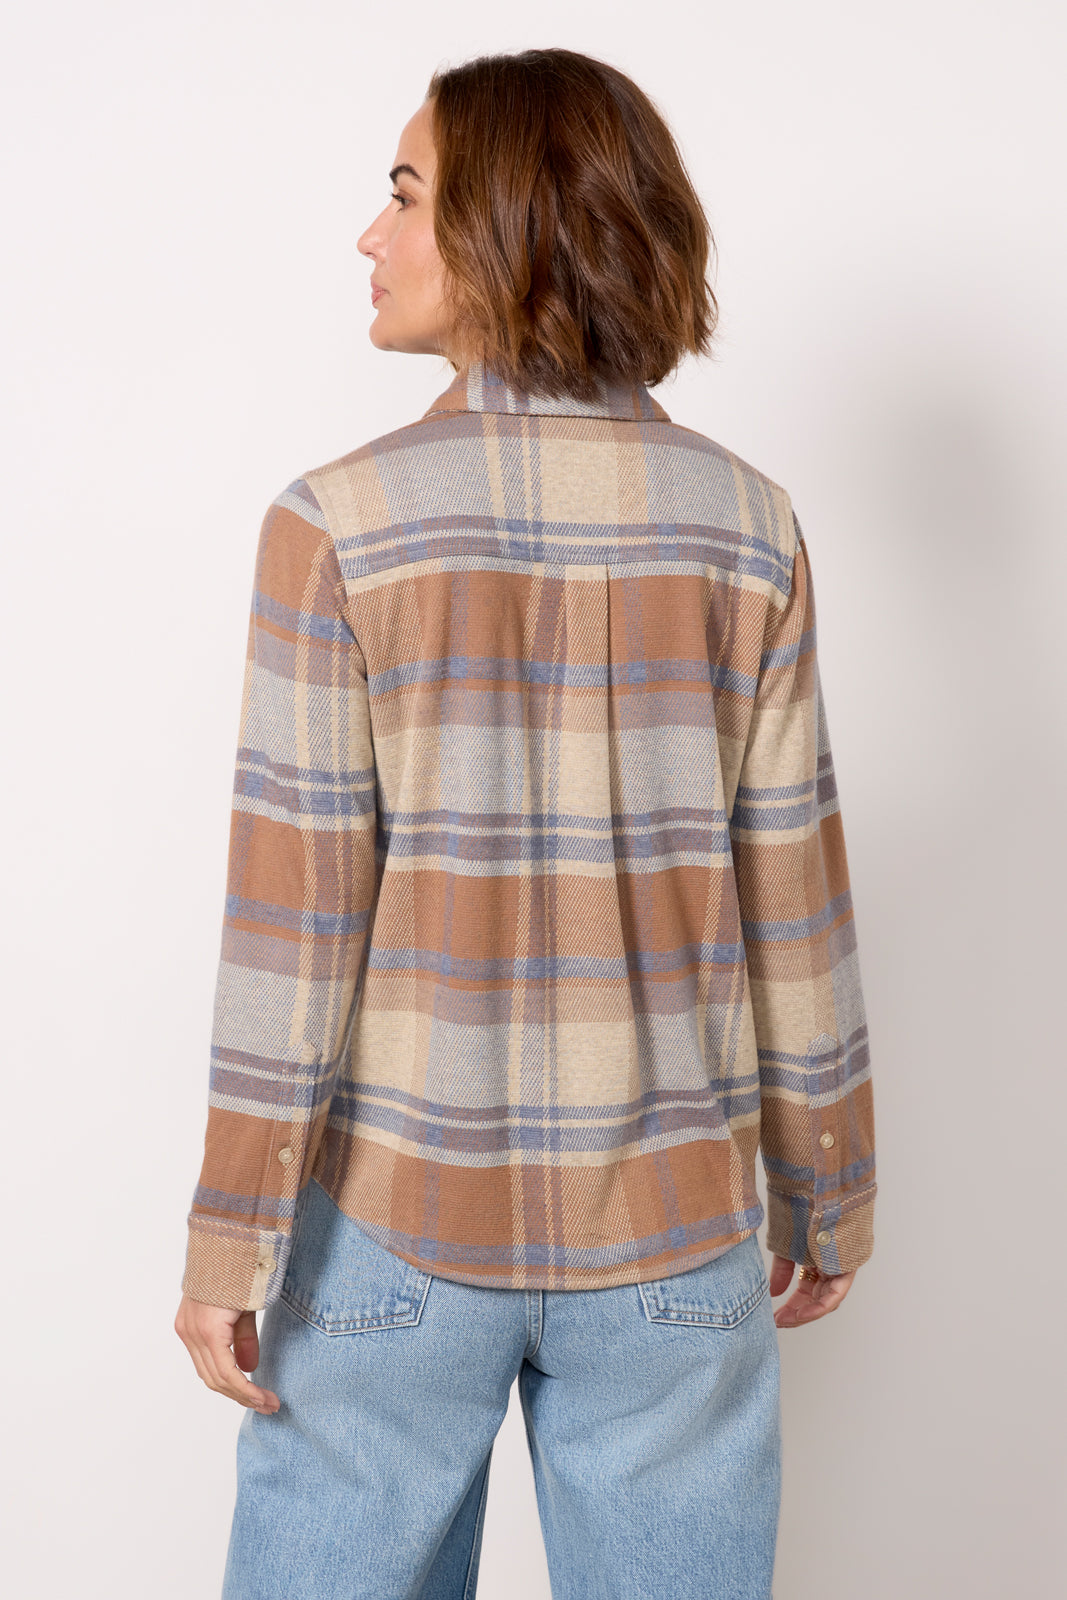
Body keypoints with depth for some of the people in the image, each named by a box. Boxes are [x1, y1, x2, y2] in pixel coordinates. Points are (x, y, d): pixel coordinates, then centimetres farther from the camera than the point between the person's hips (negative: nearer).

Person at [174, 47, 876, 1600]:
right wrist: (830, 1188, 10)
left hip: (399, 1210, -1)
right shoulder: (747, 525, -4)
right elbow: (793, 900, -2)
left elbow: (295, 919, -13)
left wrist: (228, 1245, -3)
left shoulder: (342, 524, -12)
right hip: (671, 1231, 2)